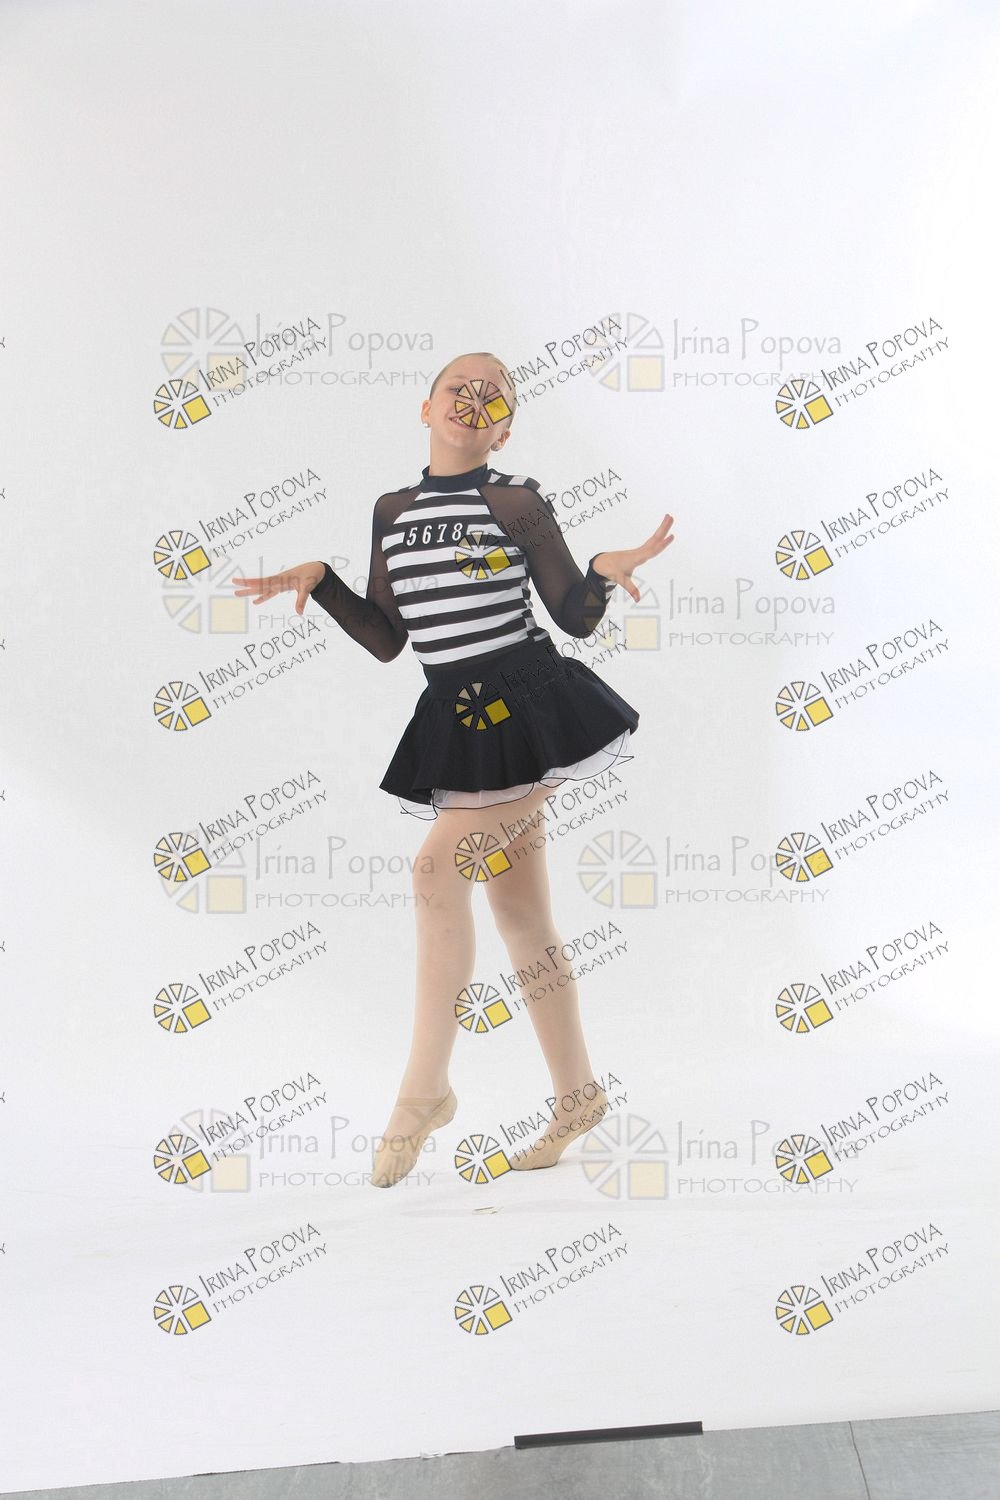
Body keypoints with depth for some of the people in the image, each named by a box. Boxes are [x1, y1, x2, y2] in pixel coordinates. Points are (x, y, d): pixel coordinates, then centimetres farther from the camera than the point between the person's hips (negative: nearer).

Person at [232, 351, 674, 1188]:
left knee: (438, 867, -18)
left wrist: (606, 571, -20)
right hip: (459, 720, 6)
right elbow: (388, 641, 11)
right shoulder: (392, 511, 12)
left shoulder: (516, 500, -3)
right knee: (520, 914, 9)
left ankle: (426, 1088, -2)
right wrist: (318, 580, 3)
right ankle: (578, 1096, 23)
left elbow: (576, 619, -2)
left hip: (529, 708, -6)